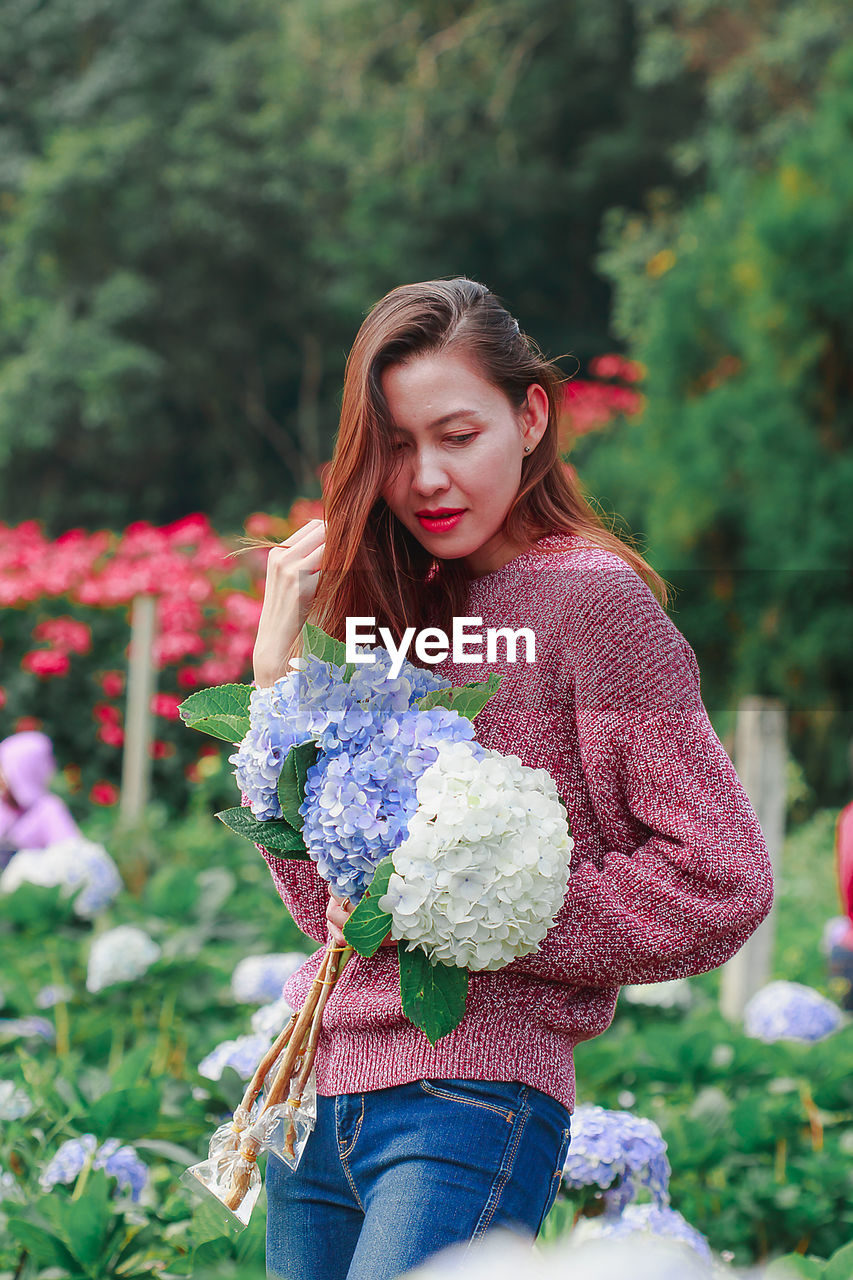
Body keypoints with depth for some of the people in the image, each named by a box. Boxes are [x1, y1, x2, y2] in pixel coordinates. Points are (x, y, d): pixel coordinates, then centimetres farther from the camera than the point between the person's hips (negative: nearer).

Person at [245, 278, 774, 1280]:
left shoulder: (593, 598, -6)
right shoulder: (392, 606, 13)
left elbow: (723, 878, -10)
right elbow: (324, 899, 9)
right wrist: (279, 664, 2)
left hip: (472, 1094, -6)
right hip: (314, 1090, 7)